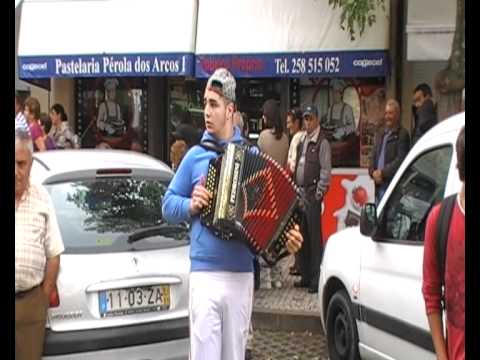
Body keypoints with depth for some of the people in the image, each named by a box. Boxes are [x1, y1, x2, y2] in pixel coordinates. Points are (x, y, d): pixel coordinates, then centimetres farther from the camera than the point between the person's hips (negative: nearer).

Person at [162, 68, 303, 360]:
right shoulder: (195, 156, 4)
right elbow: (168, 204, 10)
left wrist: (287, 239, -5)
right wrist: (191, 206, -10)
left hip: (242, 275, 2)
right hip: (205, 274, -2)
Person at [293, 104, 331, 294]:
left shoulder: (322, 143, -7)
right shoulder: (301, 141, 17)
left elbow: (326, 171, -11)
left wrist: (318, 194, -13)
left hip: (313, 194, -8)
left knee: (314, 236, -7)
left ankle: (316, 278, -4)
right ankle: (305, 276, 20)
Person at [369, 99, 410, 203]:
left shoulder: (402, 134, -6)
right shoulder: (380, 134, 19)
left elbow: (400, 160, -13)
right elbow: (373, 157, 18)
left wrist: (383, 173, -15)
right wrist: (373, 172, -1)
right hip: (379, 186, 8)